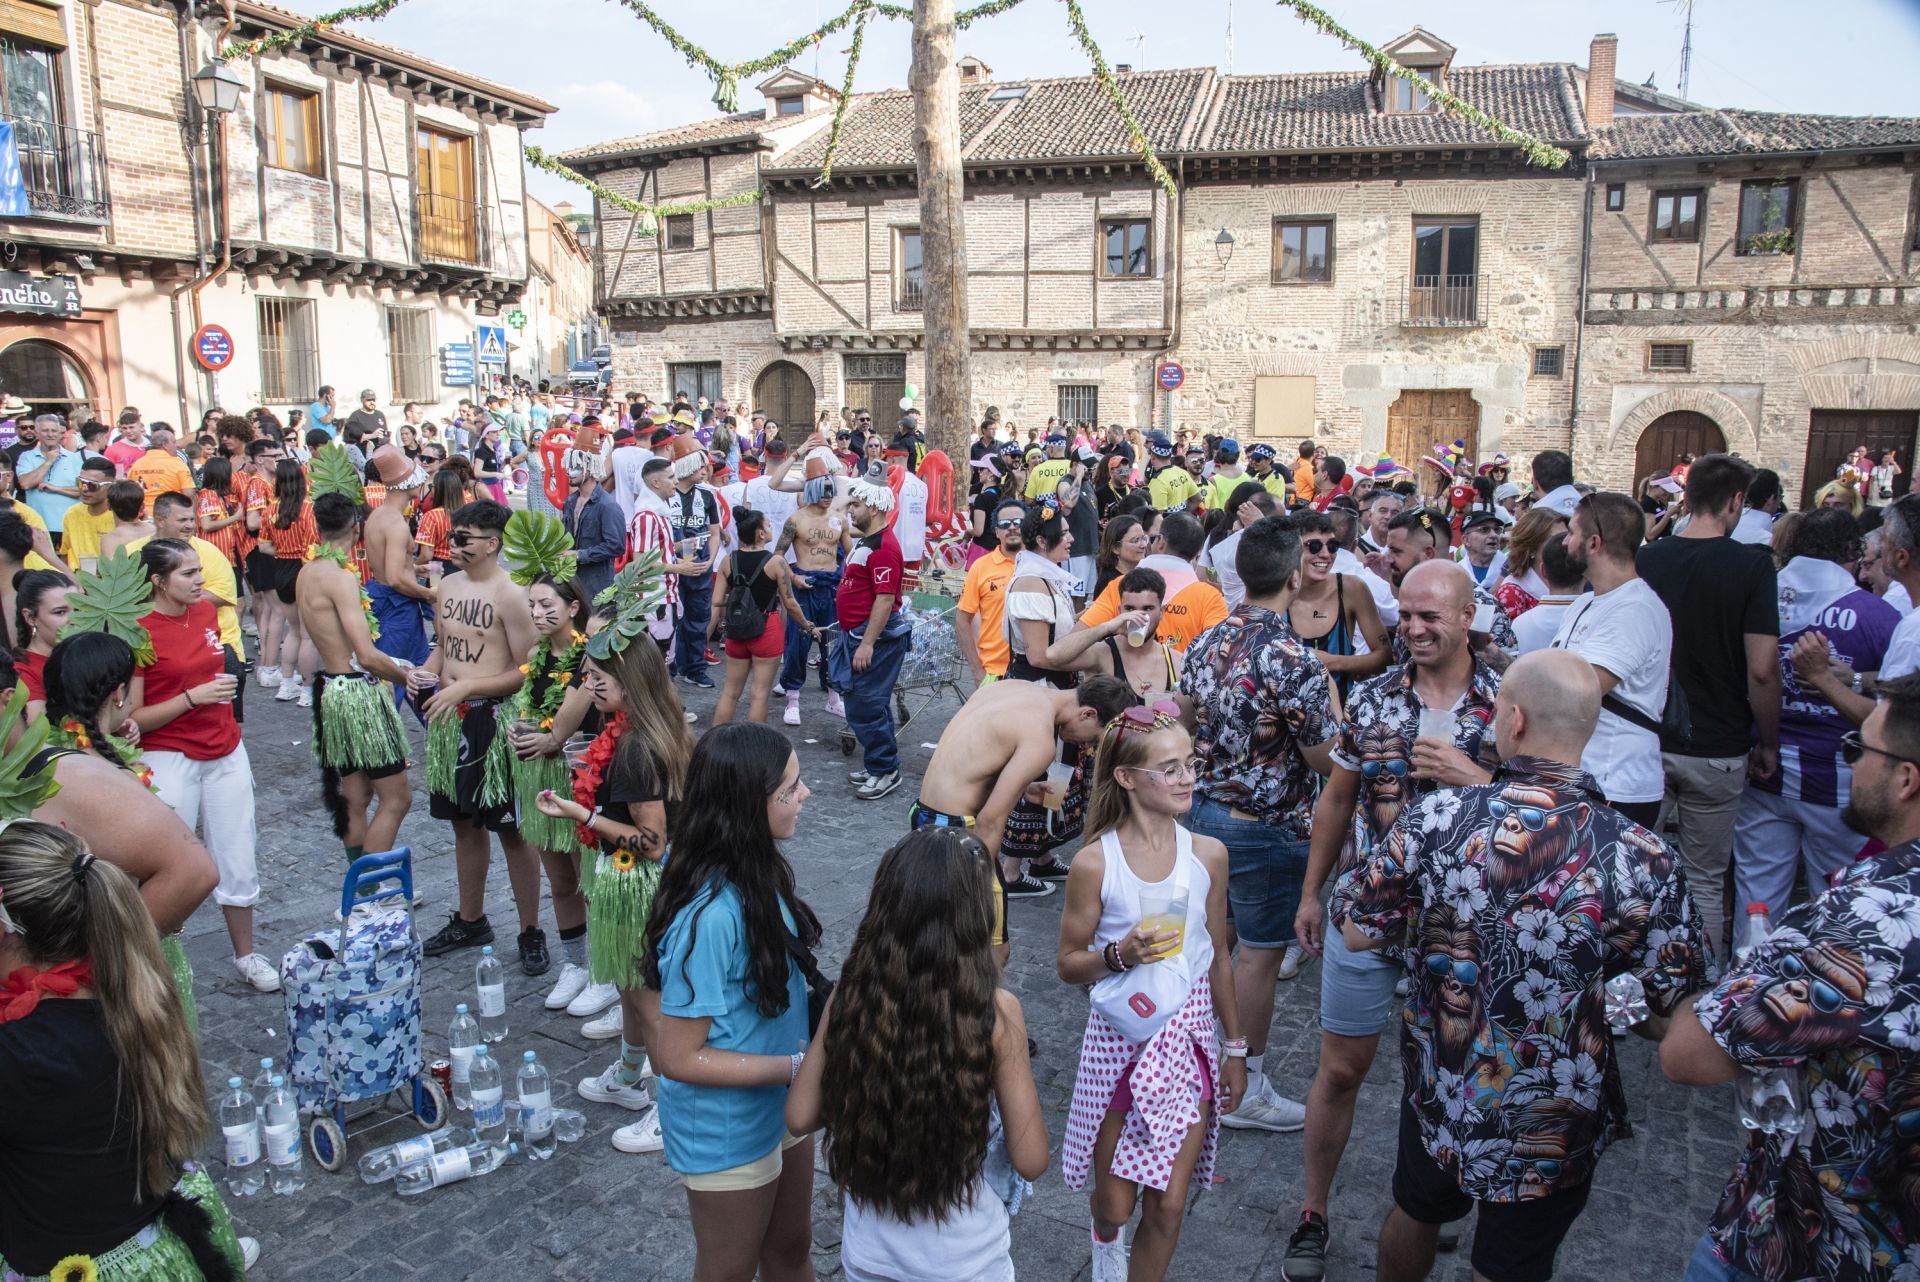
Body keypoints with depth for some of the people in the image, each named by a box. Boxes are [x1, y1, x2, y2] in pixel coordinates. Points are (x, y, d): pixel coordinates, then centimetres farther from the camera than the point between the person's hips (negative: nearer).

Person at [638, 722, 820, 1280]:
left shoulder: (760, 874, -9)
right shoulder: (711, 916, -34)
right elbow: (678, 1058, -26)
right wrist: (798, 1067, -24)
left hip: (782, 1109, 7)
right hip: (727, 1136, -7)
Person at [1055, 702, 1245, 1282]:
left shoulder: (1207, 854, -5)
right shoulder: (1095, 863, -14)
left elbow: (1218, 956, 6)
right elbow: (1067, 964, -5)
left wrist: (1234, 1047, 11)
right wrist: (1121, 955, -24)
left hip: (1186, 1041, 2)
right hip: (1118, 1044, -2)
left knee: (1168, 1205, 4)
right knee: (1114, 1205, 12)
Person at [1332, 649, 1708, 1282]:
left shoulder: (1434, 818, -21)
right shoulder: (1642, 860, -24)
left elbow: (1357, 933, -10)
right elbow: (1666, 1021, -15)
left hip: (1438, 1097, 1)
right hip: (1554, 1133, -1)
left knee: (1415, 1213, 29)